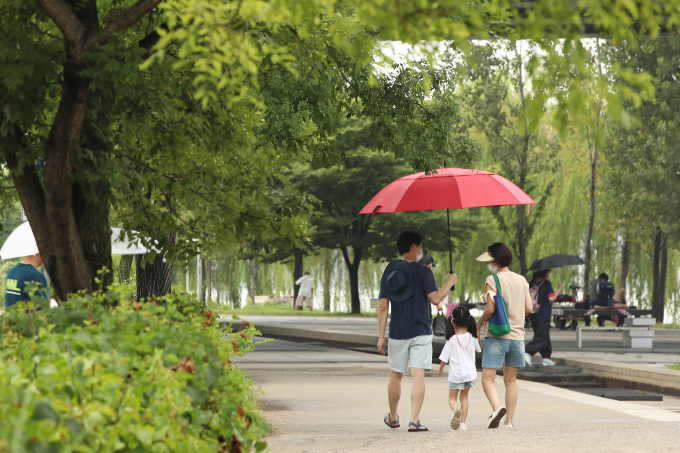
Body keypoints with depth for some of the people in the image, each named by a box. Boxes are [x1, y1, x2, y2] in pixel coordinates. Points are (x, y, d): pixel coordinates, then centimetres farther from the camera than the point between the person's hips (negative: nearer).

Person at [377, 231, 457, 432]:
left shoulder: (389, 272, 4)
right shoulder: (423, 271, -8)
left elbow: (383, 306, 2)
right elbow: (435, 299, -15)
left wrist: (381, 336, 5)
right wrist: (450, 282, 1)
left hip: (397, 333, 4)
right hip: (420, 332, -4)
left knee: (395, 376, 15)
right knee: (418, 376, -5)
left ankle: (393, 418, 29)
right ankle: (414, 421, -12)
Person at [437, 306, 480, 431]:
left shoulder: (452, 340, -12)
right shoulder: (472, 337, -3)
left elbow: (444, 358, -6)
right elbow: (478, 349, 19)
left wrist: (440, 370, 12)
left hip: (456, 374, -3)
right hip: (470, 372, 3)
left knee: (452, 398, 7)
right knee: (464, 397, 17)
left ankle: (456, 410, -27)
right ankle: (463, 422, 9)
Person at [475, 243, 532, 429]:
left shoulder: (493, 280, -9)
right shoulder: (522, 280, 8)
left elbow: (490, 309, -17)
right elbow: (529, 308, 6)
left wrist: (479, 323, 1)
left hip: (496, 335, -5)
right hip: (517, 335, 5)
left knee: (488, 378, -5)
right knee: (510, 380, 12)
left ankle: (497, 407, -30)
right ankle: (509, 421, 9)